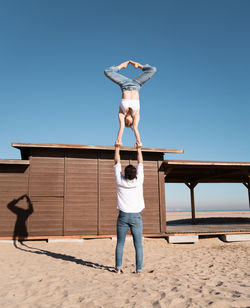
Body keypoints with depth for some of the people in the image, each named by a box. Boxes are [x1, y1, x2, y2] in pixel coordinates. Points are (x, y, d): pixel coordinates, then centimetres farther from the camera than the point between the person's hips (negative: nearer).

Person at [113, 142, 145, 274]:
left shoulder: (120, 182, -6)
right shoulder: (138, 181, -6)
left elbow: (117, 163, 6)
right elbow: (140, 164, 7)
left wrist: (117, 149, 16)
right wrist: (139, 150, 19)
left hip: (123, 216, 1)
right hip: (136, 216, -1)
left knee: (120, 244, 8)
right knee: (138, 244, 3)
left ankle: (118, 268, 11)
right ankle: (139, 269, 5)